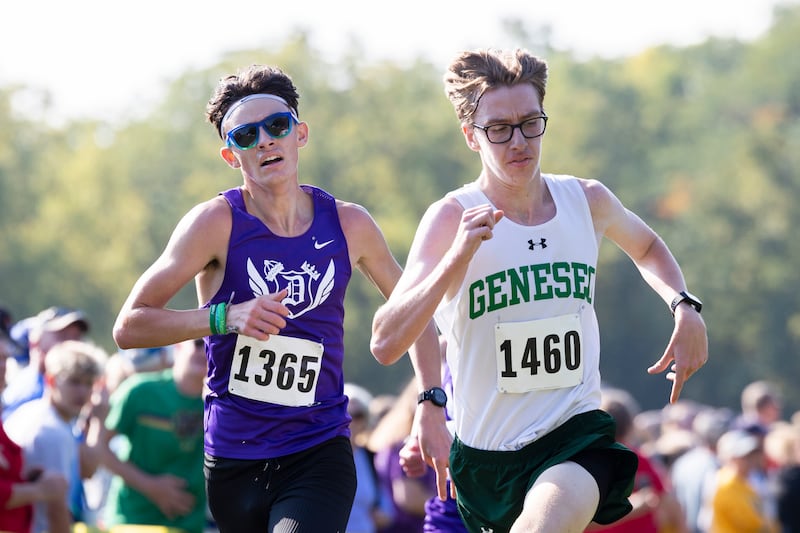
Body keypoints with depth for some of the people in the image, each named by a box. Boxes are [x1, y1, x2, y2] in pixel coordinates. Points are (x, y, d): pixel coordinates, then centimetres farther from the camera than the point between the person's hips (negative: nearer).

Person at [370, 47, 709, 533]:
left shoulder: (588, 201, 2)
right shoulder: (453, 219, -9)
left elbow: (647, 247, 28)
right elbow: (386, 344, -20)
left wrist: (685, 307, 8)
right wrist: (458, 257, -30)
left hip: (577, 435, 0)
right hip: (486, 451, 0)